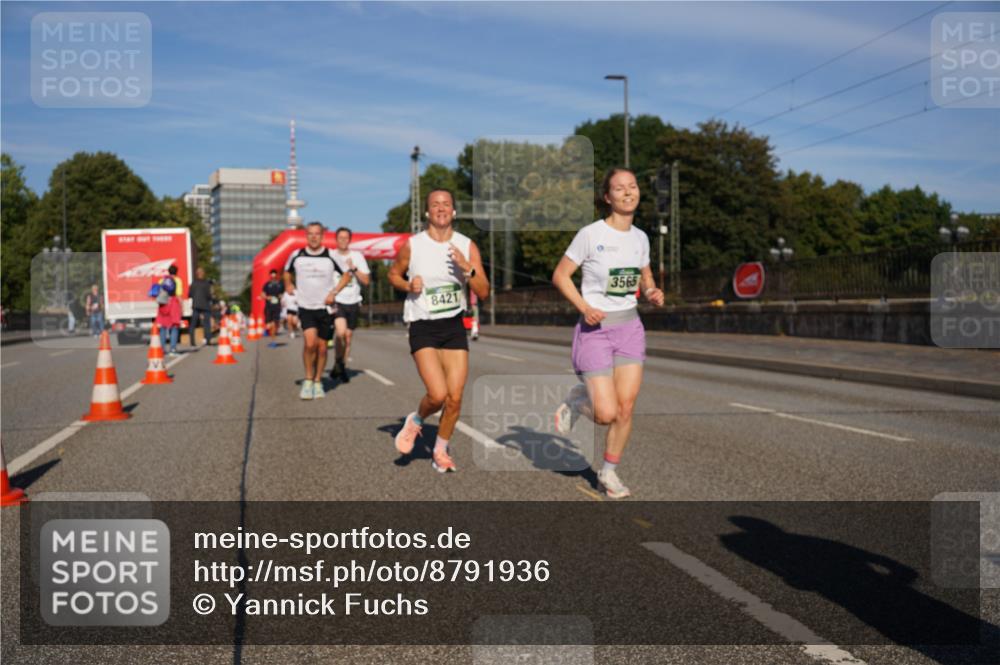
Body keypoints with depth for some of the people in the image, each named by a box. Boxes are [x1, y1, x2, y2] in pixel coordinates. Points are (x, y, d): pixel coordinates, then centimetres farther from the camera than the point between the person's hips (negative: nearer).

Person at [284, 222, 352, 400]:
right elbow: (287, 272, 21)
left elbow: (347, 275, 8)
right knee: (310, 342, -18)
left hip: (325, 307, 1)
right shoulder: (297, 256, 0)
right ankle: (308, 379, -1)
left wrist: (334, 292, -3)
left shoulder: (331, 256, -4)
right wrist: (289, 286, 9)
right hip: (305, 307, 0)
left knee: (321, 347, 6)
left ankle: (318, 382, 22)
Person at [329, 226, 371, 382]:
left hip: (353, 301, 3)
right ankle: (338, 363, -2)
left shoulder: (357, 256, 6)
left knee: (348, 337, 8)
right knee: (340, 331, -22)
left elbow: (366, 280, 3)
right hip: (336, 300, -3)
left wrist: (354, 268, -11)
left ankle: (342, 367, 22)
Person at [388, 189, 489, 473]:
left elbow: (483, 293, -4)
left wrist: (467, 268, -20)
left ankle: (441, 451, 25)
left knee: (455, 398, 1)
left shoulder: (467, 246, -1)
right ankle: (415, 420, 18)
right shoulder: (412, 245, -5)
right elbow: (393, 274, 12)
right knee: (438, 394, -16)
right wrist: (409, 285, -9)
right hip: (423, 327, -3)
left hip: (454, 326, 3)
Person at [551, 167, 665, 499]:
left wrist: (653, 293, -3)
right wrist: (584, 307, -19)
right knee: (607, 414, -9)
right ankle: (578, 400, 25)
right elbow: (559, 275, -5)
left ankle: (609, 472, 19)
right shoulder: (590, 234, -11)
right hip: (596, 328, -5)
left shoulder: (640, 237, 6)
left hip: (630, 326, 5)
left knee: (626, 407, -1)